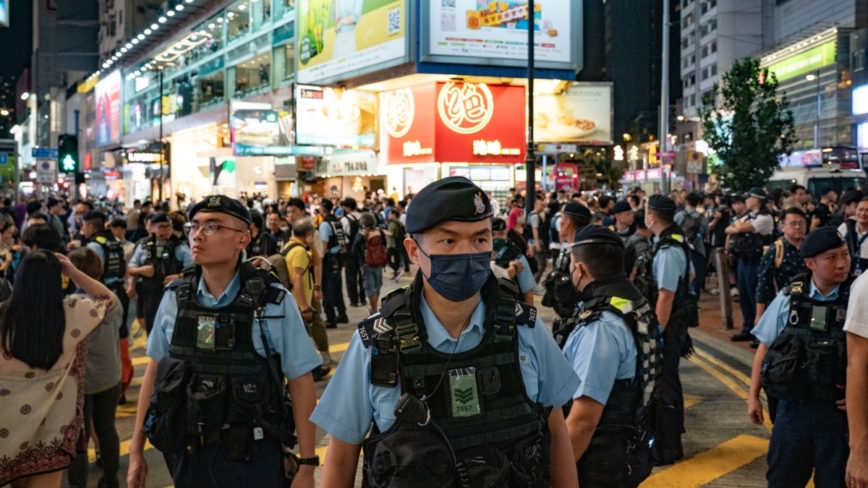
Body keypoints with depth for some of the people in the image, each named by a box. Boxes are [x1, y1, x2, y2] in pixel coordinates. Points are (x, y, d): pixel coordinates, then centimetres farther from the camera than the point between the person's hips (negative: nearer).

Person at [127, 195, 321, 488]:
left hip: (253, 457, -3)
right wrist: (136, 450, 8)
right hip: (189, 454, 4)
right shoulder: (174, 299, -1)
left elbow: (300, 382, -9)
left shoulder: (274, 303, -12)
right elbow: (155, 373, 7)